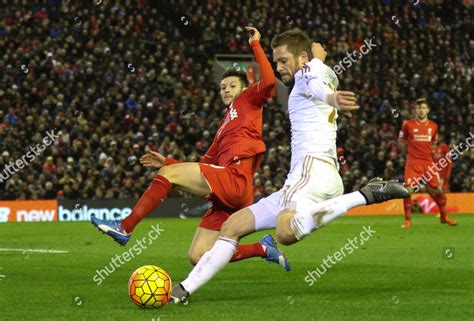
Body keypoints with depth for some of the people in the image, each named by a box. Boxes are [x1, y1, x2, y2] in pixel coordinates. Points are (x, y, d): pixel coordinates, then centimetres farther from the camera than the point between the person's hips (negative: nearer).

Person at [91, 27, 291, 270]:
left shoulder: (248, 101, 13)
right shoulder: (223, 130, 34)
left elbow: (269, 81, -8)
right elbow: (204, 167, 31)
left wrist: (255, 44, -2)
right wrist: (166, 162, 23)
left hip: (235, 177, -9)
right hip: (226, 195, 9)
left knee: (169, 174, -15)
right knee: (197, 257, 0)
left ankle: (125, 227, -17)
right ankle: (263, 248, 10)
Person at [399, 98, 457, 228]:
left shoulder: (433, 126, 8)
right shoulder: (408, 124, -1)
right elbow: (401, 141, 11)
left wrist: (434, 152, 8)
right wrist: (408, 152, 5)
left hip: (428, 163, 3)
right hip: (413, 162, -3)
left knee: (438, 190, 4)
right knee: (408, 190, -13)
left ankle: (444, 216, 24)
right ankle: (407, 220, -1)